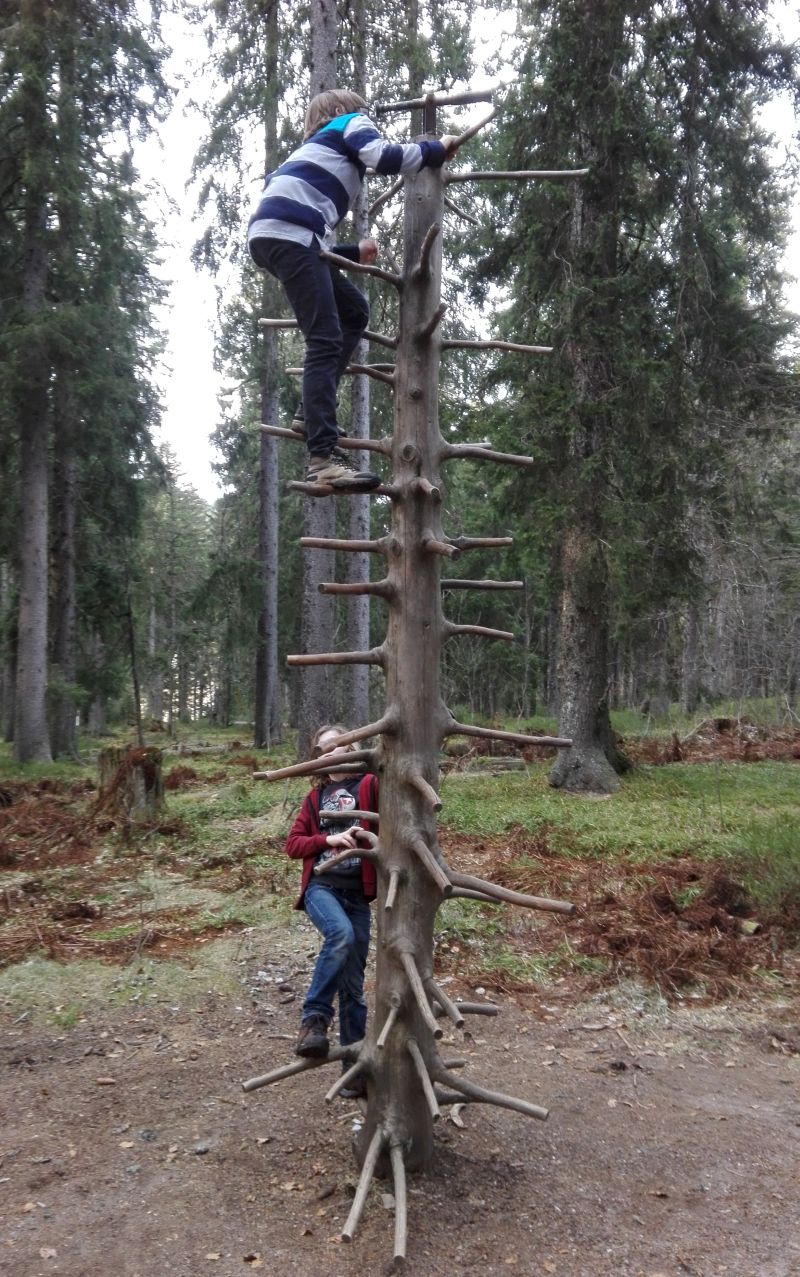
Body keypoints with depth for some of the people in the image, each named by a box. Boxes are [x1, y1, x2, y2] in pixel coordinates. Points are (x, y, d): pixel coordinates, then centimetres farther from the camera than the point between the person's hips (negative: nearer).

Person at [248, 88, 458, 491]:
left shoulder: (318, 149, 40)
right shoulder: (352, 122, 20)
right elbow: (385, 156, -3)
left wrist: (355, 252, 40)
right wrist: (435, 149, 12)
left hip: (270, 235, 8)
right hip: (287, 233, -8)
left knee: (354, 311, 19)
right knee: (326, 341, -16)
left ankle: (313, 414, 10)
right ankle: (322, 459, -26)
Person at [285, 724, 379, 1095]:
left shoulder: (370, 785, 2)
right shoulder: (316, 796, 14)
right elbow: (293, 844, 9)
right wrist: (328, 839, -7)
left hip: (357, 892, 0)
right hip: (321, 886, 1)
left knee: (353, 982, 5)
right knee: (341, 933, -34)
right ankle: (314, 1019, -23)